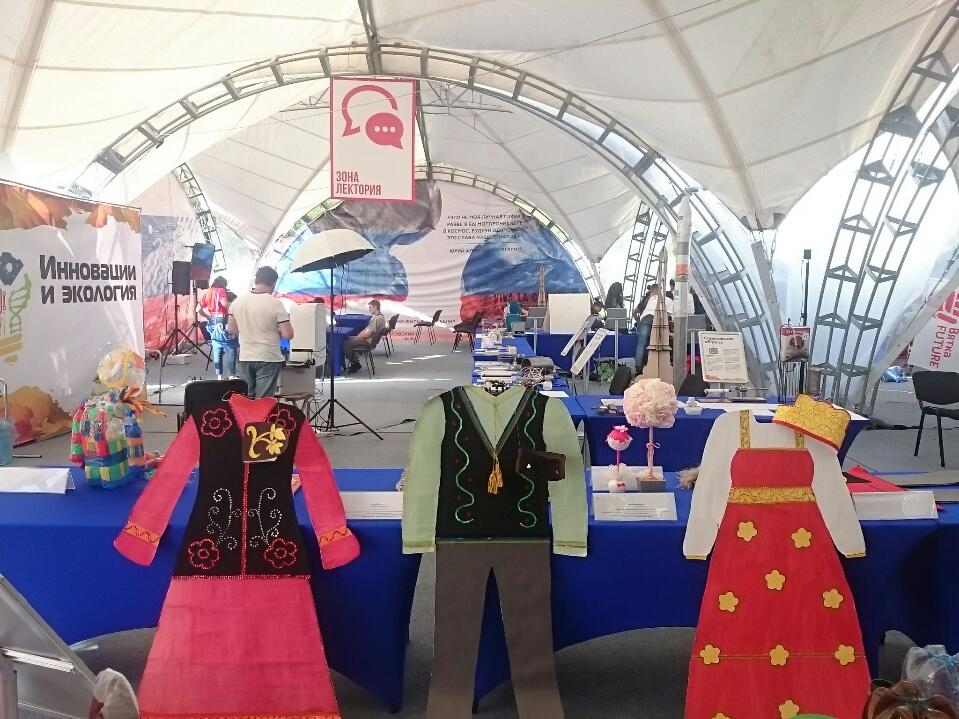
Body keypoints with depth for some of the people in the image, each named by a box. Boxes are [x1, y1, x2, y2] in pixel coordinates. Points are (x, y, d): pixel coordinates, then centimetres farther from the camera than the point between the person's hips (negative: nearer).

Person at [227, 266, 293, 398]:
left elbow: (231, 330, 11)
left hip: (245, 358, 5)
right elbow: (288, 335, -14)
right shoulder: (275, 304, -13)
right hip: (268, 359, -4)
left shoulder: (238, 302, 0)